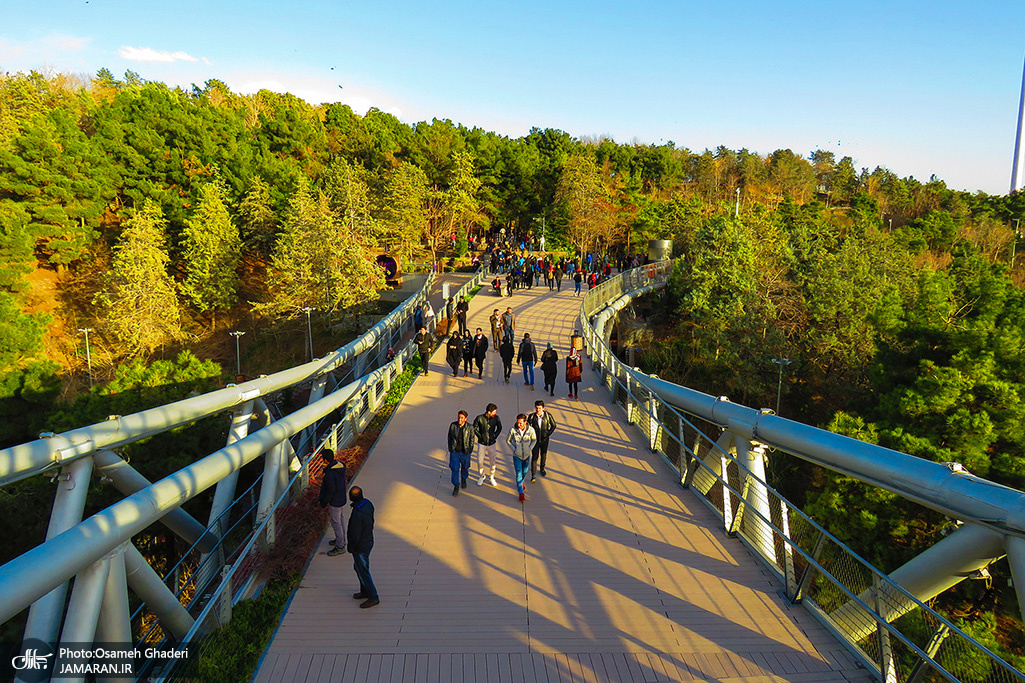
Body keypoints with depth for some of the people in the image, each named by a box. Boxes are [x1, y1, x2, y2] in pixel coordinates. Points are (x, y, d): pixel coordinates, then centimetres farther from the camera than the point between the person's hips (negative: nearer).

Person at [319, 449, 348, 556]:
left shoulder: (330, 473, -29)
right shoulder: (340, 466, -2)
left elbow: (331, 491, -24)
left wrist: (323, 503, -11)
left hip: (334, 503, -9)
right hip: (342, 499, 9)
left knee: (336, 524, 6)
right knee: (339, 521, 25)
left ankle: (340, 547, 19)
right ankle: (341, 540, 43)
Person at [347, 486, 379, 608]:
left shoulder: (357, 515, -34)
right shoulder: (368, 504, -9)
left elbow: (355, 536, -25)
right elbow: (371, 521, 7)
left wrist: (350, 548, -8)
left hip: (360, 547, -9)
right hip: (368, 541, 9)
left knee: (363, 572, 8)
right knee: (358, 567, 26)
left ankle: (373, 598, 21)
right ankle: (365, 591, 41)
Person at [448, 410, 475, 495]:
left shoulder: (470, 428, -15)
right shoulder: (453, 425, -12)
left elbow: (471, 440, -2)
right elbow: (449, 437, 2)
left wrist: (469, 451, 0)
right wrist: (450, 449, 6)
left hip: (465, 452, 0)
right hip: (454, 452, 0)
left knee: (465, 467, 19)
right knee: (455, 468, -1)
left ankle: (463, 479, 49)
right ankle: (456, 487, 12)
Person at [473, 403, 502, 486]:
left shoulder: (496, 418, -12)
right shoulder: (479, 418, -18)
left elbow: (499, 428, 7)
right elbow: (474, 428, -2)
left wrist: (495, 436, -1)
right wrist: (480, 436, -5)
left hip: (492, 443, 1)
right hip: (482, 444, -1)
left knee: (493, 461, 10)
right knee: (480, 462, 4)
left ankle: (492, 477, 30)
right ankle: (482, 476, 31)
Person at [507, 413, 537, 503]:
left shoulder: (530, 430, -21)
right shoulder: (513, 430, -24)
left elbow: (534, 439, 0)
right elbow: (508, 440, -4)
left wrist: (530, 449, -9)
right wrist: (514, 449, -12)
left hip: (527, 455, 2)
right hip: (517, 456, -2)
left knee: (524, 472, 23)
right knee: (519, 474, 0)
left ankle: (521, 482, 55)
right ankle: (521, 493, 16)